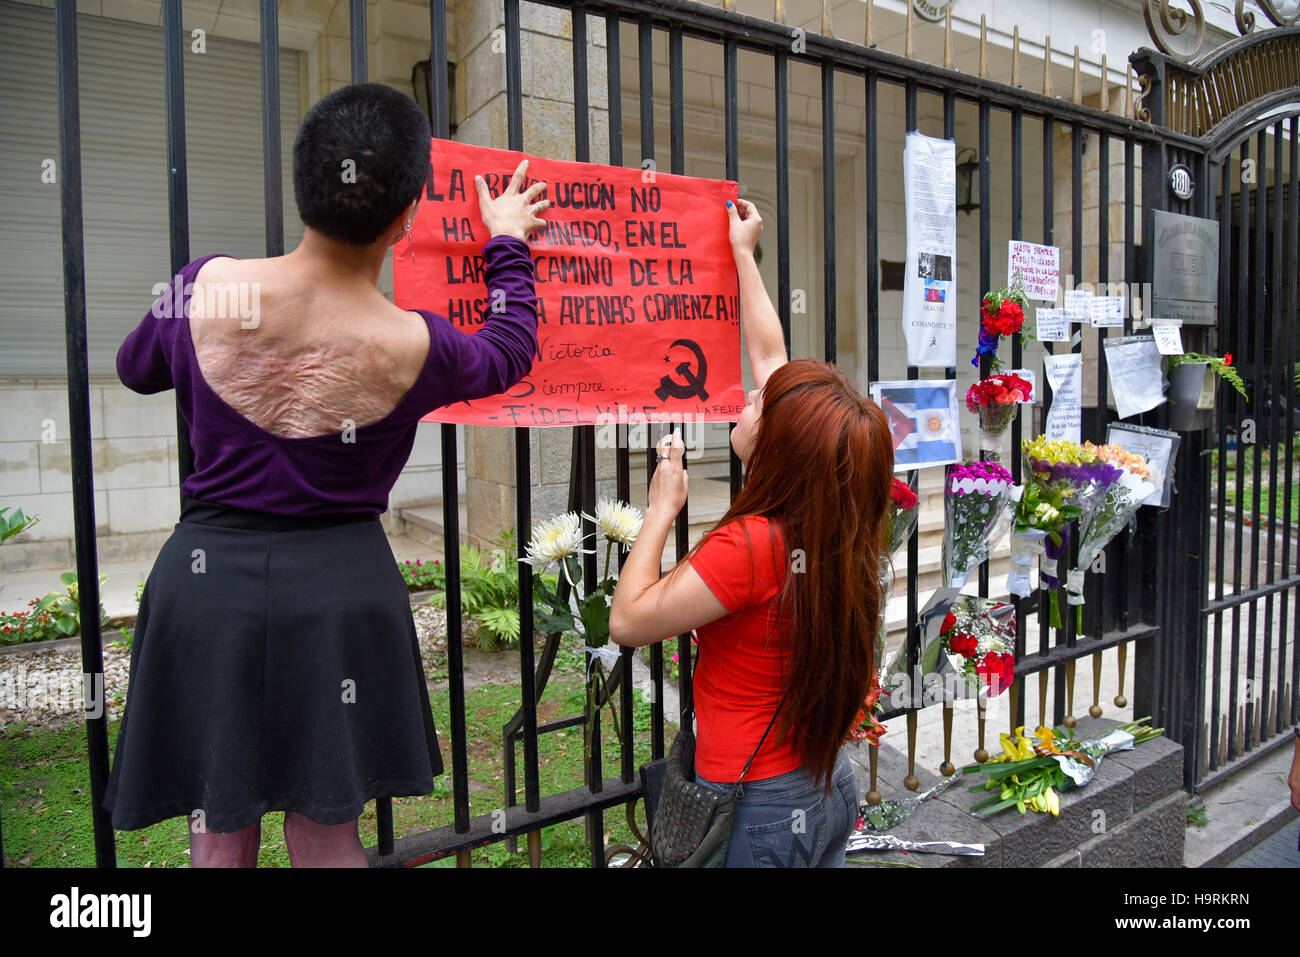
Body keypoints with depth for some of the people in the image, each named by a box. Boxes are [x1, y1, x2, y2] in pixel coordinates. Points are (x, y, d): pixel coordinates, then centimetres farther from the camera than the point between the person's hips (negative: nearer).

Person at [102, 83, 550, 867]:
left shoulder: (206, 287, -10)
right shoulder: (412, 347, -16)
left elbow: (137, 368, 12)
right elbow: (511, 350, 7)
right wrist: (508, 244, 21)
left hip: (207, 574, 2)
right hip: (340, 588, -2)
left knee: (220, 838, 19)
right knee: (327, 838, 17)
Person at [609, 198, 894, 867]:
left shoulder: (748, 545, -29)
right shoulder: (835, 525, -7)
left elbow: (628, 621, -19)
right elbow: (770, 356, 3)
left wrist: (662, 508, -12)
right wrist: (743, 253, 14)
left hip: (758, 810, -7)